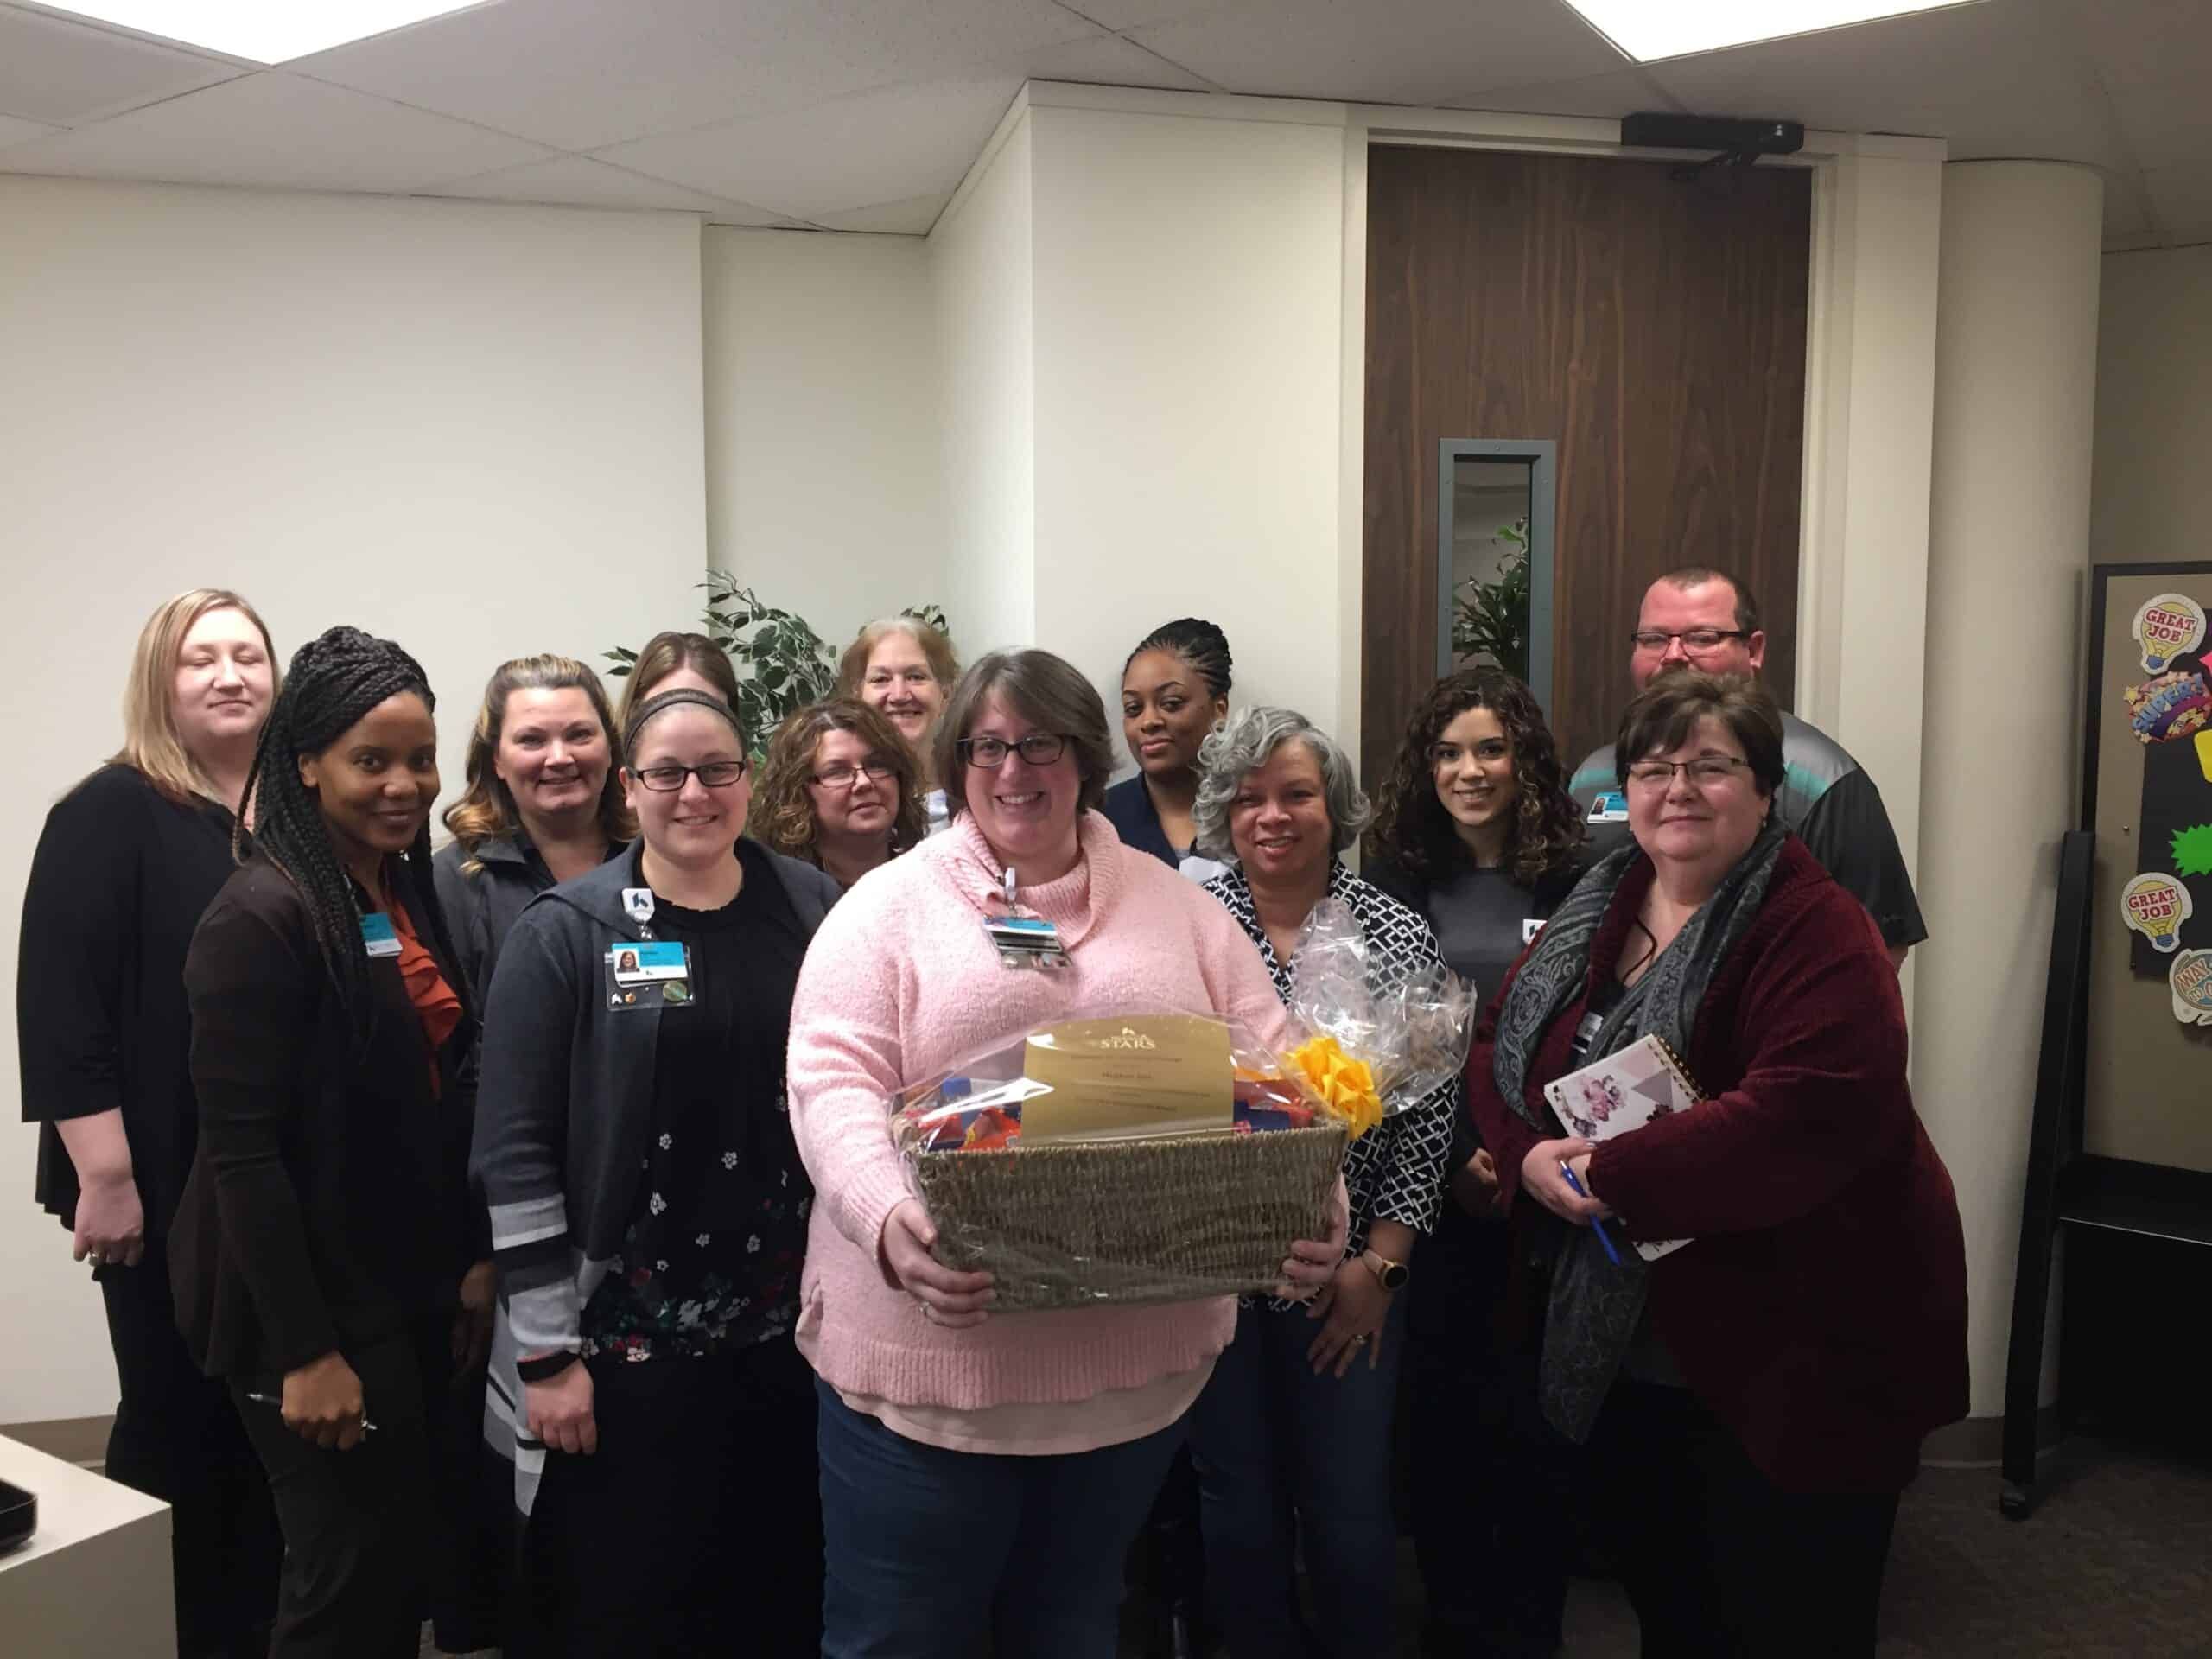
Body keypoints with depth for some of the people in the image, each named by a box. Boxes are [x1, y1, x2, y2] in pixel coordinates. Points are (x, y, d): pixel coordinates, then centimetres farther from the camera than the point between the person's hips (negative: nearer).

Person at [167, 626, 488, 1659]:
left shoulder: (416, 894, 7)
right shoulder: (263, 914, -16)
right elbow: (240, 1150, -19)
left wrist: (475, 1258, 9)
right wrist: (304, 1350, -19)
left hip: (415, 1288, 7)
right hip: (316, 1303, -7)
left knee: (413, 1555, 15)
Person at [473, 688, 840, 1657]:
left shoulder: (817, 912, 3)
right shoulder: (565, 934, -5)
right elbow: (515, 1150, -7)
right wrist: (546, 1352, -9)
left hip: (796, 1322, 3)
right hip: (625, 1333, -2)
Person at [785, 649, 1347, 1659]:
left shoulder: (1173, 905, 8)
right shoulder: (888, 906, -1)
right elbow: (835, 1086, -11)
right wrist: (889, 1223, -29)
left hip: (1137, 1350, 3)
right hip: (931, 1351, -2)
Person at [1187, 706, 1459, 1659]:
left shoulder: (1398, 936, -2)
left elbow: (1427, 1111, -2)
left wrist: (1379, 1261, -5)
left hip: (1350, 1273, 0)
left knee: (1350, 1505, 9)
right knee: (1236, 1497, 13)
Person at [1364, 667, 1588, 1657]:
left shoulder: (1573, 881, 2)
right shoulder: (1395, 881, 3)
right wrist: (1453, 1161, -6)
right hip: (1432, 1189, 1)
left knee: (1527, 1407, 4)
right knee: (1439, 1405, 5)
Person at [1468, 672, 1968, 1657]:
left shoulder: (1816, 931, -17)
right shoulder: (1597, 909, 6)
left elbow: (1811, 1112, -30)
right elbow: (1500, 1042, 7)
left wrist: (1615, 1176, -26)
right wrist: (1528, 1156, -13)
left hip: (1786, 1353, -6)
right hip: (1613, 1344, 7)